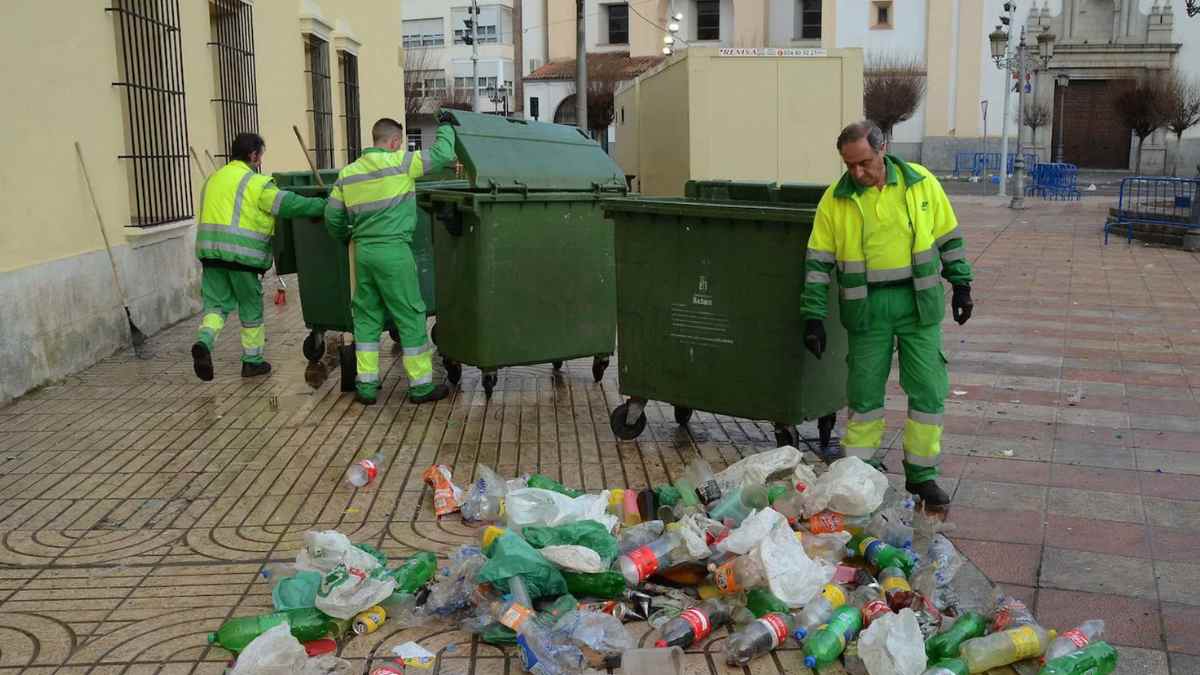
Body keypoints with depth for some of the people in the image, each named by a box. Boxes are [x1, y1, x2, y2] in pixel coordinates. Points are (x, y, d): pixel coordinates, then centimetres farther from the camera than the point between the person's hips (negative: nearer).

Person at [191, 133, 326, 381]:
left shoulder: (213, 179, 18)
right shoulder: (255, 183, -7)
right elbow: (289, 204, -13)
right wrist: (323, 205, -5)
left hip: (210, 251, 6)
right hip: (241, 253, -6)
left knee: (217, 304, 10)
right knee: (251, 308, 9)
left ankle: (204, 342, -18)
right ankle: (252, 361, 19)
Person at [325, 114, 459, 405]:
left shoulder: (347, 173, 10)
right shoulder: (399, 164, -8)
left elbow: (332, 217, 14)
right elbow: (442, 154, -7)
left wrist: (346, 238, 33)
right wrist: (445, 126, 11)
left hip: (362, 251, 6)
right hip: (393, 252, -6)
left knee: (367, 316, 13)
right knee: (410, 316, 3)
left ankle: (366, 384, 15)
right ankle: (420, 385, 9)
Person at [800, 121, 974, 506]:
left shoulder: (921, 183, -1)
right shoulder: (835, 200, -3)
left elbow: (948, 237, 9)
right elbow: (818, 262, -2)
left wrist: (961, 285, 7)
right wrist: (813, 317, -6)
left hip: (919, 304, 1)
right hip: (867, 309, -1)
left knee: (929, 391, 3)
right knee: (864, 392, 5)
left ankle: (921, 474, 18)